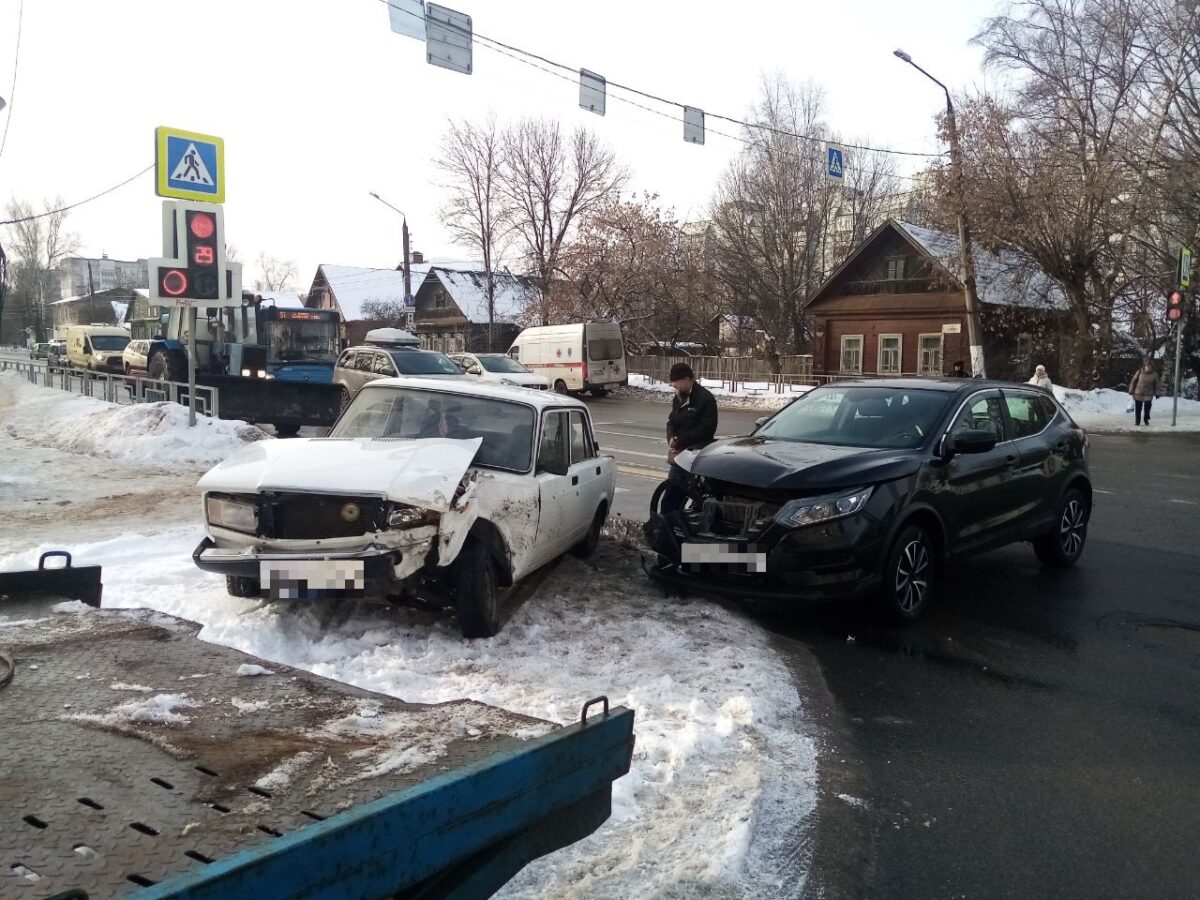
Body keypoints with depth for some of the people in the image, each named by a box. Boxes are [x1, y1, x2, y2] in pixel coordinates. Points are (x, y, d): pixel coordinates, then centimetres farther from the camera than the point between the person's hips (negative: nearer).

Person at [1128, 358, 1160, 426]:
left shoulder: (1154, 374, -3)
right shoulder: (1139, 372, -8)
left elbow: (1156, 384, 5)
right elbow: (1133, 381, -1)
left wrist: (1156, 393, 4)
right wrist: (1131, 391, -1)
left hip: (1148, 395, 1)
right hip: (1138, 394, -1)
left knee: (1147, 408, 1)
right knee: (1138, 408, 4)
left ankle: (1146, 419, 22)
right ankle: (1137, 421, 16)